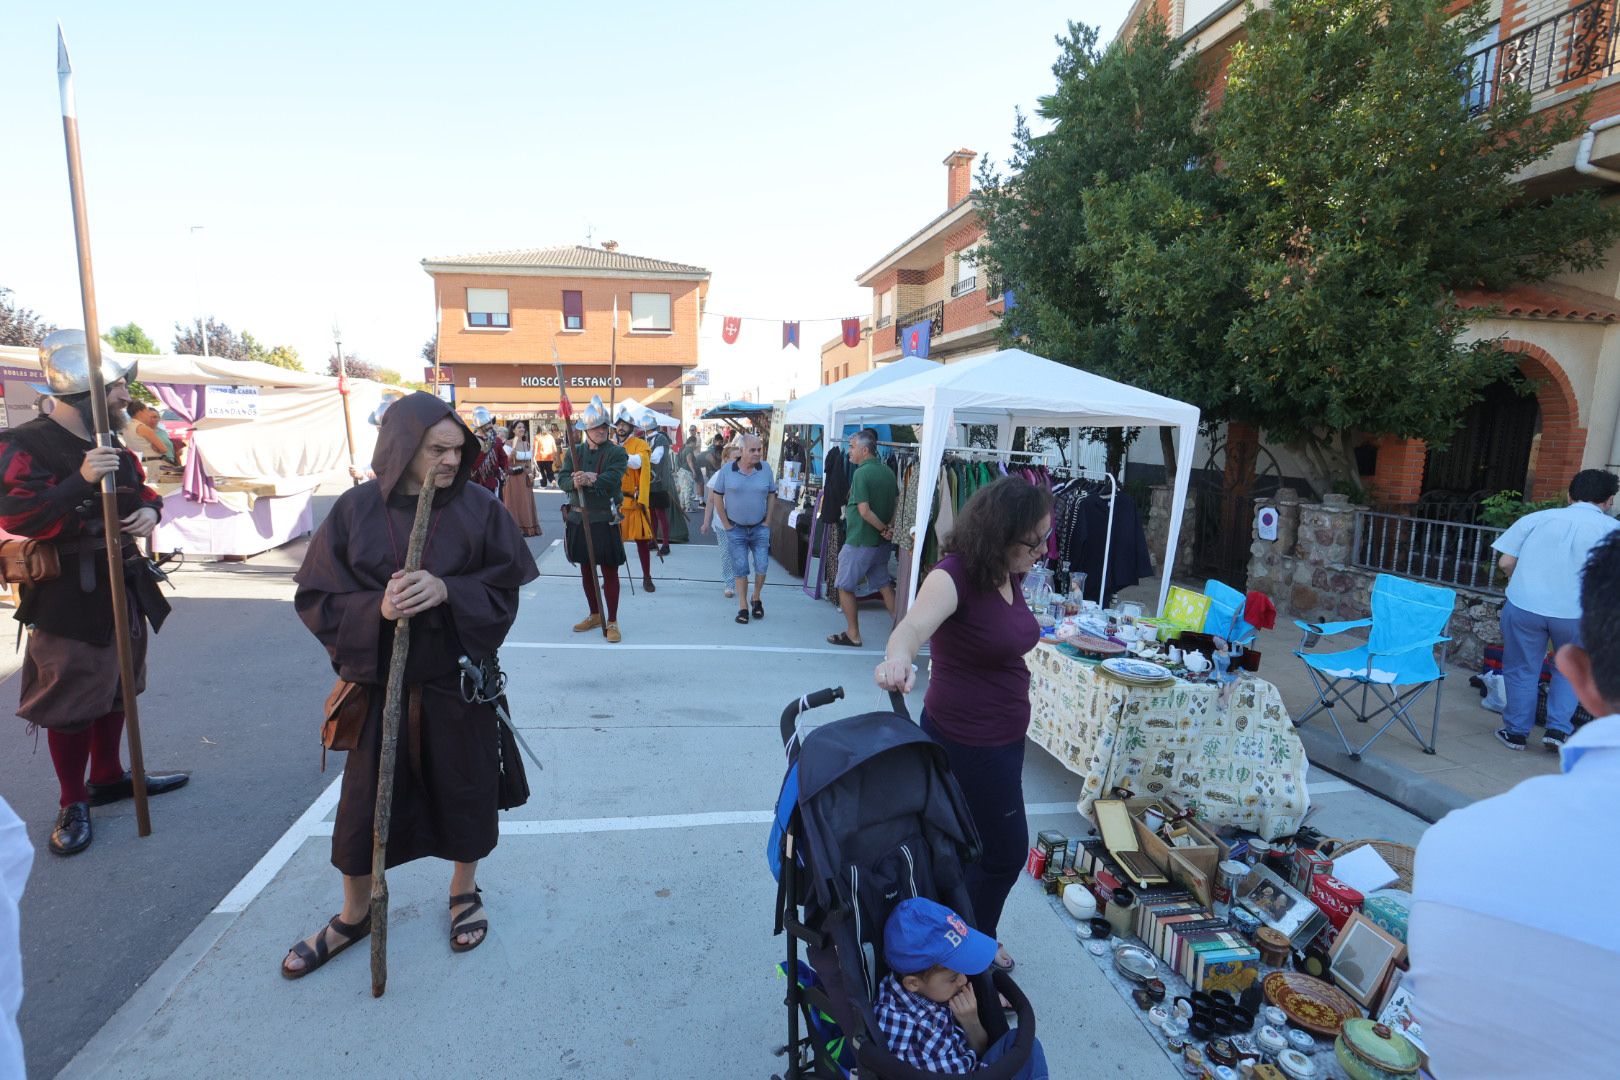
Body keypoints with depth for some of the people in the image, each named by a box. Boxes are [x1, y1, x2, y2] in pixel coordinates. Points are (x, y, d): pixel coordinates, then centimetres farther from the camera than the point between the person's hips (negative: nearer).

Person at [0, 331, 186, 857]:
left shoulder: (112, 444, 9)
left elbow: (141, 489, 19)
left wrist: (149, 509, -3)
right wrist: (81, 482, -35)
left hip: (122, 589, 8)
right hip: (67, 600, -8)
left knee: (116, 689, 19)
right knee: (71, 704, 3)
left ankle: (109, 777, 36)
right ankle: (73, 803, 19)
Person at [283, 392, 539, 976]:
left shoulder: (479, 508, -7)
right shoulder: (356, 509, -5)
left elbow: (504, 590, -6)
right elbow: (315, 597, -3)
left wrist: (447, 591, -24)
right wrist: (376, 607, -22)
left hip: (459, 683, 0)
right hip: (380, 681, 1)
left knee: (465, 790, 13)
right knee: (365, 797, 13)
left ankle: (464, 888, 40)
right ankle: (355, 914, 38)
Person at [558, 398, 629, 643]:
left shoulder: (617, 453, -4)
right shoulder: (574, 452, 8)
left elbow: (612, 480, -19)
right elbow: (562, 479, -3)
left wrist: (587, 479, -27)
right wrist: (574, 482, -24)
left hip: (604, 520, -4)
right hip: (578, 519, 4)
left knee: (610, 572, 1)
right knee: (586, 569, 15)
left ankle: (612, 622, 11)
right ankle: (595, 615, 31)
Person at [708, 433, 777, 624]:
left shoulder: (765, 469, -5)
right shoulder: (727, 471, -8)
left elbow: (771, 495, 5)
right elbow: (717, 496, -1)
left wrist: (767, 521, 1)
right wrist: (725, 523, -2)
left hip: (760, 528, 1)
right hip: (736, 529, -1)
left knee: (762, 567, 1)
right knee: (740, 570, 3)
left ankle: (757, 599, 26)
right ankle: (742, 607, 14)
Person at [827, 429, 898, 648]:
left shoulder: (861, 473, -18)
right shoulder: (888, 471, 6)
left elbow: (864, 510, -23)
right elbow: (897, 504, 10)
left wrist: (884, 528, -12)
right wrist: (889, 529, 0)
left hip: (859, 541, -7)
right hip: (882, 543, 8)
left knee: (845, 586, 7)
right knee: (883, 584, 17)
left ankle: (852, 634, 12)